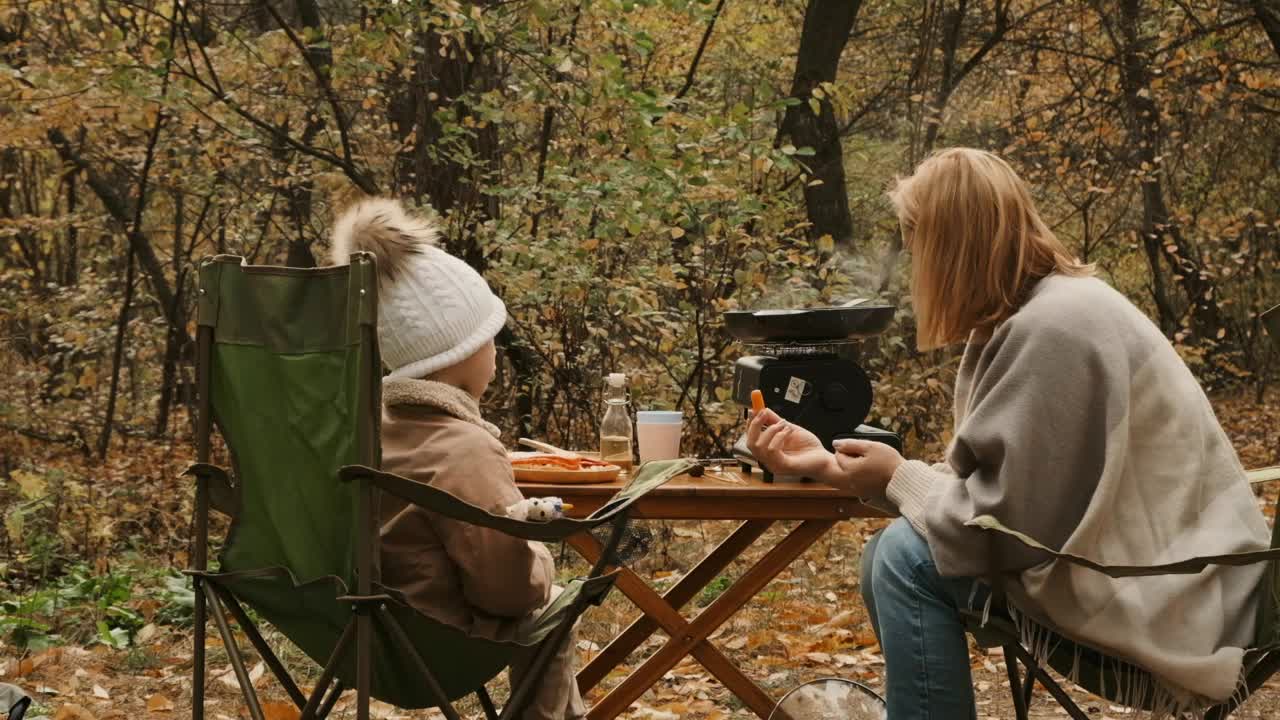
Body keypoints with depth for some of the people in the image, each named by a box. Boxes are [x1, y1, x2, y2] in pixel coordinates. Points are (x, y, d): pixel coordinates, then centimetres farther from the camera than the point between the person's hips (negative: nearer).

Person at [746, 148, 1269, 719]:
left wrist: (898, 480, -8)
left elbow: (1017, 522, -24)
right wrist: (831, 465, 6)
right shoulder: (1021, 319, 9)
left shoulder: (1055, 329, -22)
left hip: (1169, 613, -10)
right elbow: (979, 488, 8)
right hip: (1123, 572, 10)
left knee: (909, 558, -17)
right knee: (887, 558, 7)